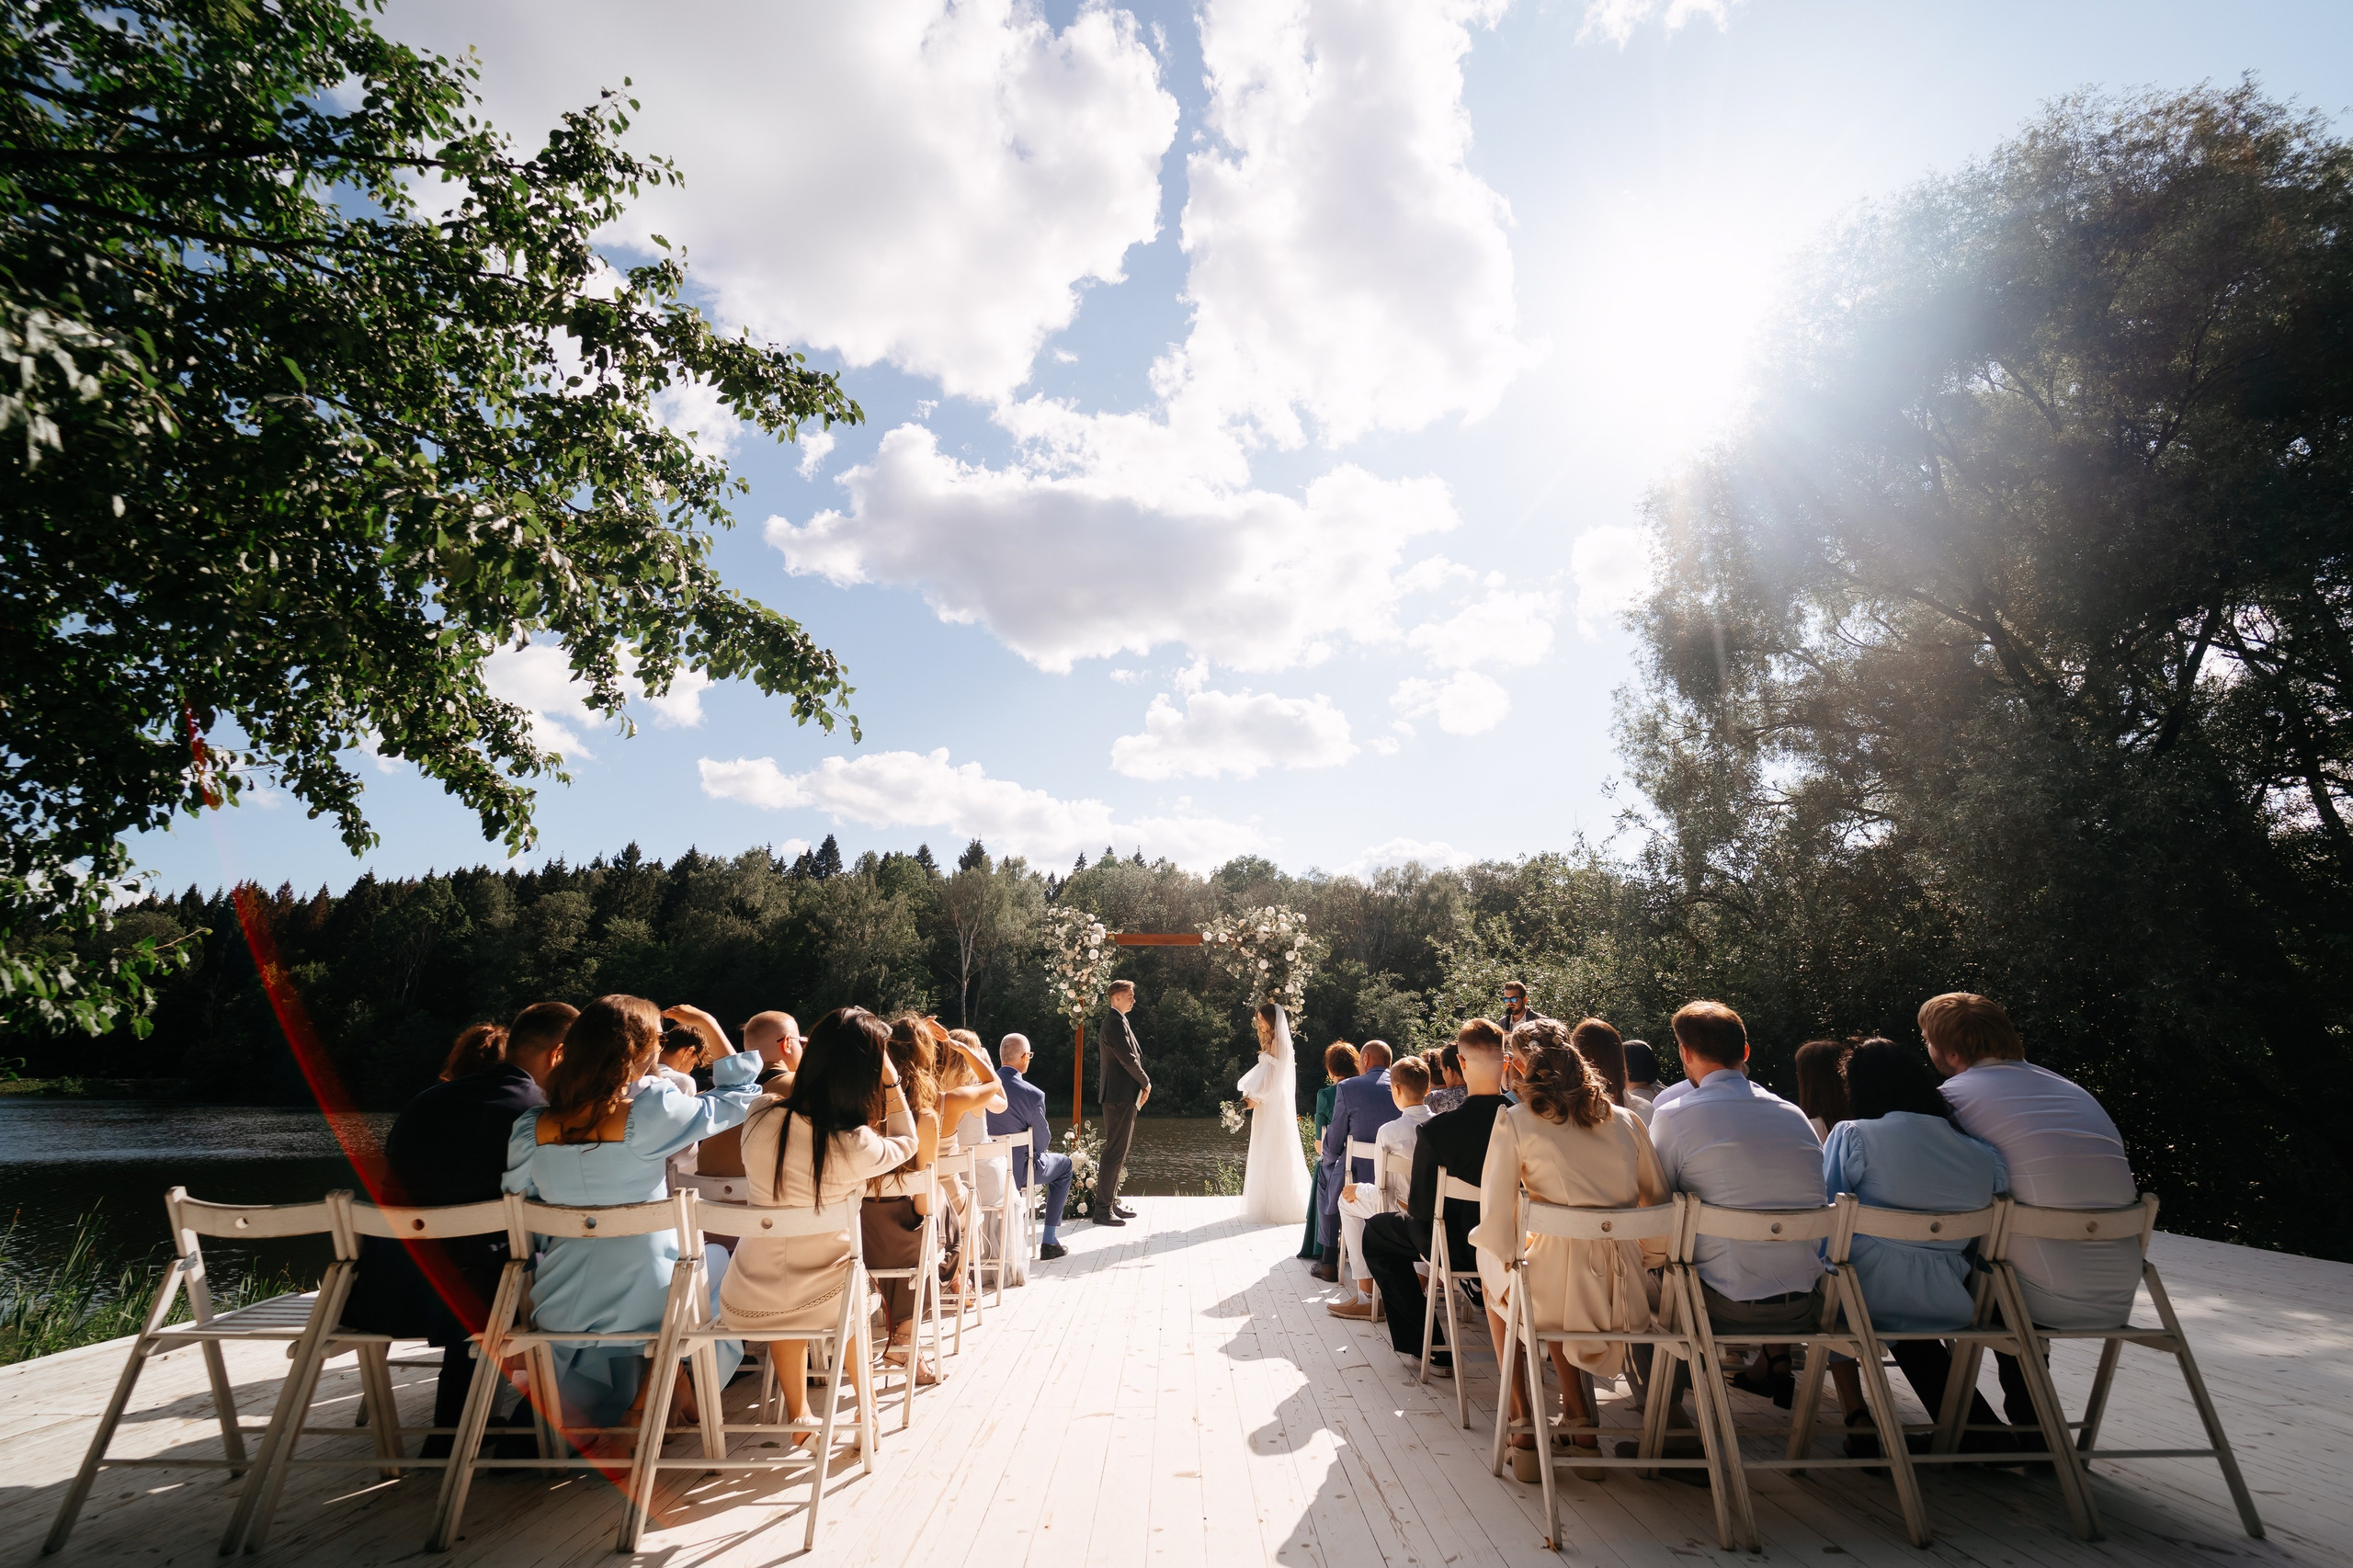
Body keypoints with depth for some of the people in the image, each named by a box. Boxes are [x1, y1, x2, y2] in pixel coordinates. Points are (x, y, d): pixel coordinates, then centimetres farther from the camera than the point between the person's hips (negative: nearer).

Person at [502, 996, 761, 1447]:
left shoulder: (530, 1128, -10)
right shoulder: (650, 1113, -23)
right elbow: (740, 1097, -9)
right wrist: (709, 1025, -3)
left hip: (560, 1309, 5)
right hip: (642, 1302, -4)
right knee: (718, 1260, 27)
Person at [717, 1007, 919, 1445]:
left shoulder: (760, 1119, -16)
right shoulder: (856, 1147, -25)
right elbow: (906, 1145, -2)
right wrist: (892, 1081, -5)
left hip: (745, 1305, 3)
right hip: (822, 1305, -2)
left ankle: (798, 1416, 45)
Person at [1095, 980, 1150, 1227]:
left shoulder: (1115, 1022, 17)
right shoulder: (1117, 1023, -15)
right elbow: (1129, 1058, -21)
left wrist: (1140, 1085, 13)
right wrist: (1146, 1083, -5)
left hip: (1120, 1096, 11)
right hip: (1121, 1096, -11)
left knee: (1117, 1151, 16)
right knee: (1114, 1153, -8)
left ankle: (1111, 1202, 23)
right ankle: (1103, 1209, -4)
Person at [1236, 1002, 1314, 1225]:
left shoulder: (1280, 1042, -13)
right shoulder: (1269, 1042, 15)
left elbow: (1275, 1075, -16)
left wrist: (1258, 1098, -12)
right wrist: (1252, 1095, 3)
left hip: (1275, 1104, -9)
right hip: (1266, 1103, 9)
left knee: (1275, 1152, -3)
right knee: (1266, 1154, 11)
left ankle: (1281, 1205, 4)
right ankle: (1268, 1203, 17)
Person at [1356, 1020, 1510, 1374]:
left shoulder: (1436, 1130, -27)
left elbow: (1421, 1207, -17)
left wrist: (1411, 1200, 7)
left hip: (1462, 1246, -4)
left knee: (1376, 1231, 20)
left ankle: (1425, 1347, 18)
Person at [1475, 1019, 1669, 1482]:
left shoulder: (1515, 1121, -6)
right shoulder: (1626, 1120, 7)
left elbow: (1496, 1219, -8)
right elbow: (1662, 1201, 13)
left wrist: (1509, 1263, 11)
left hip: (1560, 1295, -4)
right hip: (1629, 1298, 4)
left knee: (1492, 1272, 31)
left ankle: (1525, 1430, 29)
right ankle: (1579, 1418, 34)